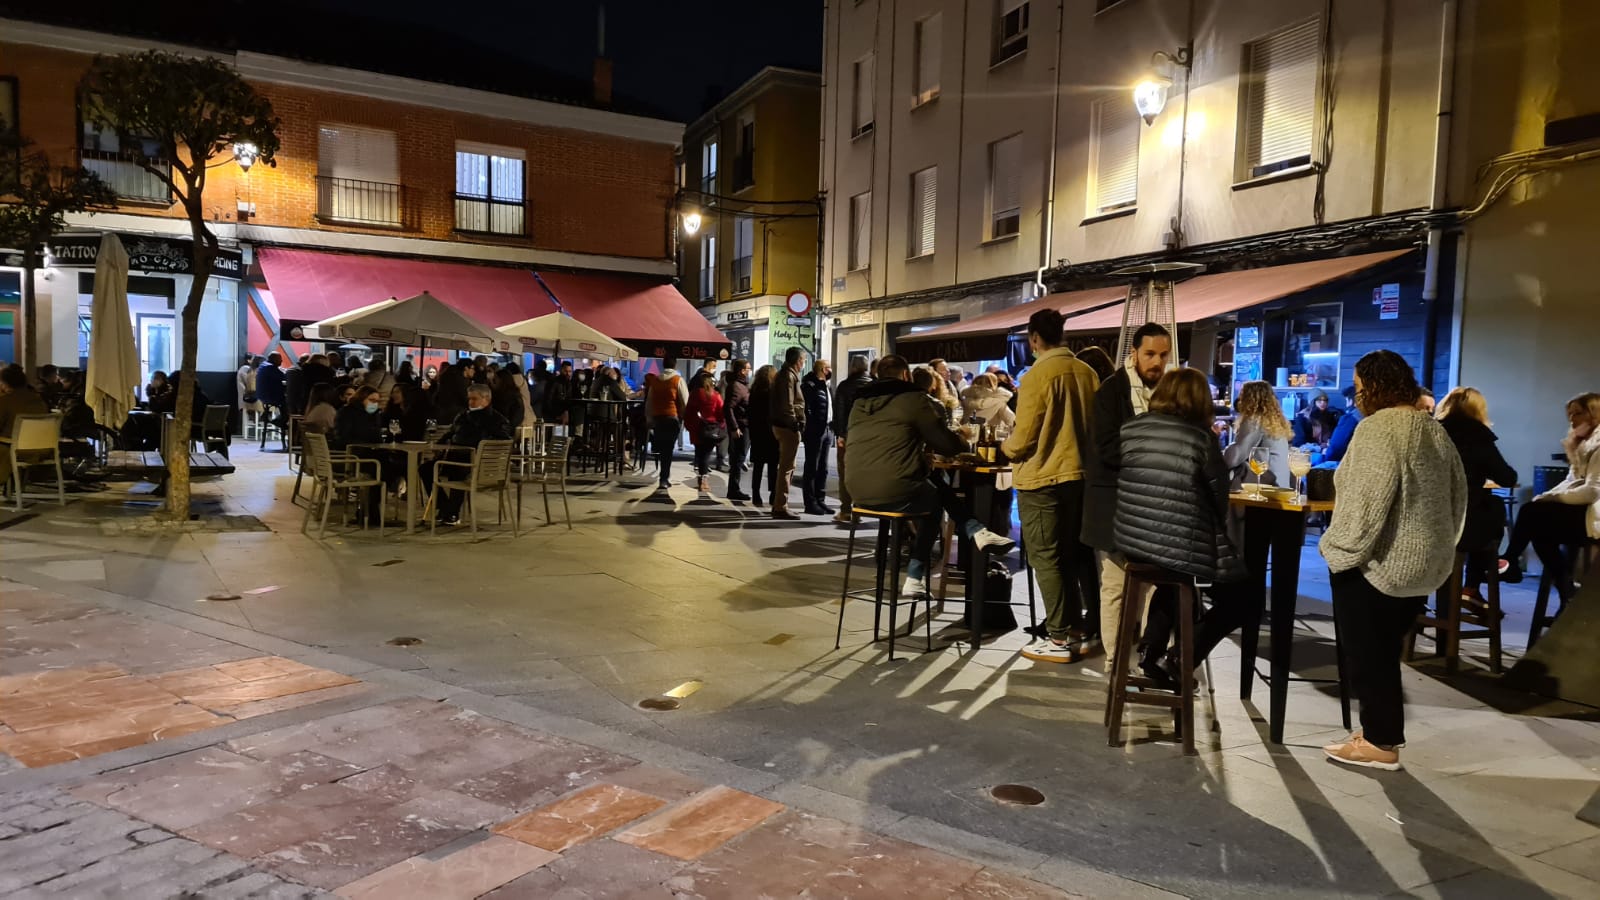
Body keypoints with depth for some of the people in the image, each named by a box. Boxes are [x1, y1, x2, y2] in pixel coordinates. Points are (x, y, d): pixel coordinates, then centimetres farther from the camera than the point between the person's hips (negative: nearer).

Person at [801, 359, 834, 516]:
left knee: (823, 469, 12)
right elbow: (806, 409, -15)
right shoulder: (809, 386, -9)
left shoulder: (828, 388, 18)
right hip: (815, 432, -9)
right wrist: (810, 430, -19)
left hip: (827, 431, 9)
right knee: (811, 468, -3)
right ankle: (810, 503, 1)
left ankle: (820, 501, 18)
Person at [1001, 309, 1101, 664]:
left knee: (1046, 558, 1)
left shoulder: (1038, 375, -16)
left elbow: (1024, 438, -15)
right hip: (1079, 474, 7)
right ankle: (1076, 630, 23)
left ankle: (1060, 639, 5)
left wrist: (1006, 447, 6)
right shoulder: (1087, 372, 4)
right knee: (1070, 556, 16)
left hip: (1042, 478, -7)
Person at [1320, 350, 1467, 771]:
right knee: (1384, 652, 17)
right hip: (1424, 563, 9)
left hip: (1377, 563, -9)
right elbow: (1458, 494, 17)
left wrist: (1341, 552, -16)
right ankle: (1382, 731, 25)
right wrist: (1438, 545, 24)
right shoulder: (1435, 430, 11)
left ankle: (1380, 743, 11)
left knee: (1367, 654, 3)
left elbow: (1366, 502, -24)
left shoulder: (1378, 428, -18)